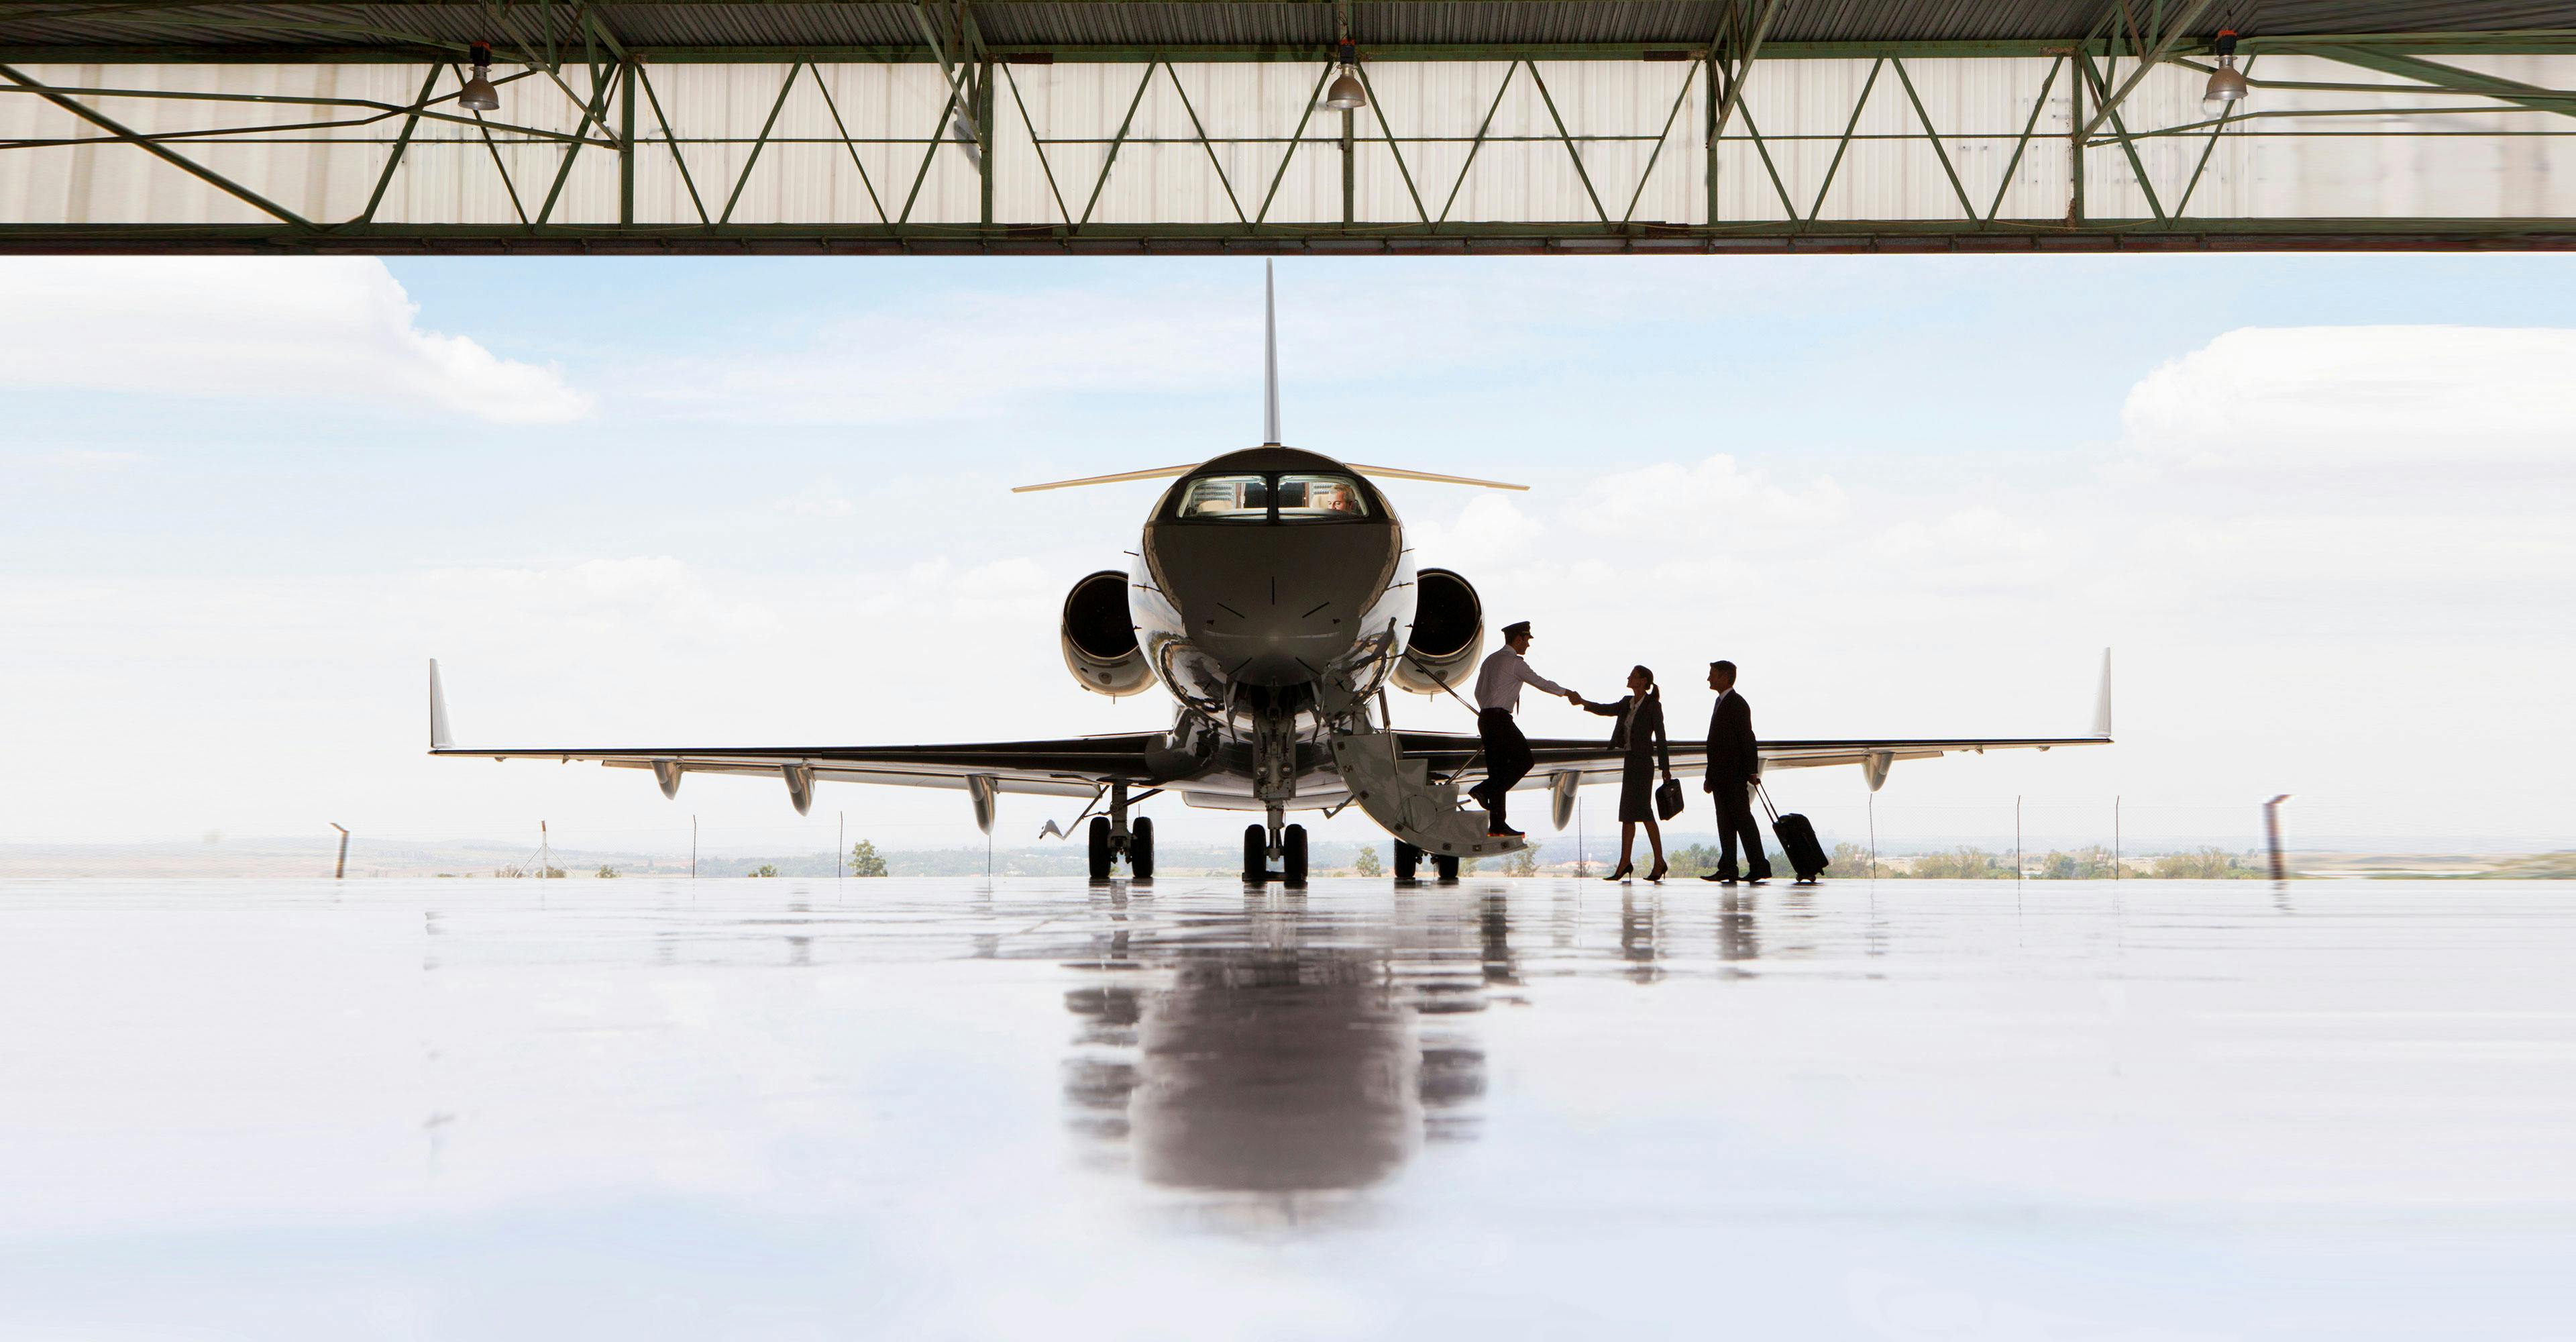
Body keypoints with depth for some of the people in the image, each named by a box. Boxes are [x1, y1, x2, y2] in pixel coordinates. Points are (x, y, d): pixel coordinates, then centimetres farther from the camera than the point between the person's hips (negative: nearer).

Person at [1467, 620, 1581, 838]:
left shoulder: (1490, 660, 19)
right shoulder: (1514, 662, -8)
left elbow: (1479, 692, 23)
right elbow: (1540, 682, -3)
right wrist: (1567, 693, 10)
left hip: (1485, 719, 9)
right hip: (1501, 719, -9)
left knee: (1498, 769, 7)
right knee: (1523, 760, -3)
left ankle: (1497, 825, 2)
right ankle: (1485, 789, -14)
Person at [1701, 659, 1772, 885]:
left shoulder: (1737, 703, -10)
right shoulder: (1721, 703, 19)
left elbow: (1747, 738, -15)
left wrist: (1752, 771, -20)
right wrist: (1711, 776, 19)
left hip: (1735, 775, -10)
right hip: (1721, 777, 10)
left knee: (1742, 819, -9)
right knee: (1725, 822, 7)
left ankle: (1759, 866, -8)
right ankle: (1727, 868, 8)